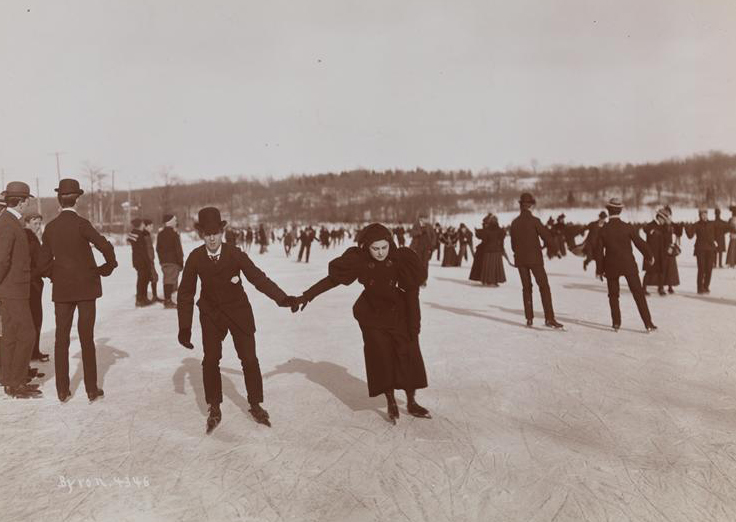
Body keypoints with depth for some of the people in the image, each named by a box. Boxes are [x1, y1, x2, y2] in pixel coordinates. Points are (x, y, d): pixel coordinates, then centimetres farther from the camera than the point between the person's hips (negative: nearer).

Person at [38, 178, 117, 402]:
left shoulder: (50, 227, 2)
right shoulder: (81, 223, -11)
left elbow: (43, 264, 3)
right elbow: (106, 247, -21)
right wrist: (108, 267, -3)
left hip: (62, 290, 3)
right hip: (86, 287, -3)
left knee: (61, 339, 11)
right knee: (87, 339, 3)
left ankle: (62, 391, 14)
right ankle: (92, 390, 8)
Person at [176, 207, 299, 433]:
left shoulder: (235, 254, -16)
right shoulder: (195, 258, -13)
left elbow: (258, 278, -13)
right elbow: (186, 293, -7)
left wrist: (282, 298, -22)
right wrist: (184, 327, -9)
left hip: (239, 312, 0)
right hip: (211, 315, 1)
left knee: (249, 360, 2)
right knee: (210, 361, -2)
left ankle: (256, 406, 21)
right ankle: (215, 409, 18)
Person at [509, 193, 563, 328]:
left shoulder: (514, 222, 4)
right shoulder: (534, 221, -10)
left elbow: (513, 244, 9)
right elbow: (547, 237, -8)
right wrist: (553, 246, 12)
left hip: (520, 259, 5)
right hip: (534, 258, -5)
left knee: (526, 288, 12)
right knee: (544, 287, -2)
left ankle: (529, 318, 10)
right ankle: (549, 318, -8)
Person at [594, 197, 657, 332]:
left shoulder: (603, 230, -5)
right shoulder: (628, 227, -7)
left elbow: (599, 251, -2)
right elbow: (640, 243, -2)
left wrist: (601, 268, 9)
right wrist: (649, 257, 15)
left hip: (611, 266, 1)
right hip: (628, 265, -1)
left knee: (613, 295, 15)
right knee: (638, 294, 4)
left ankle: (616, 323, 14)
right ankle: (648, 323, 3)